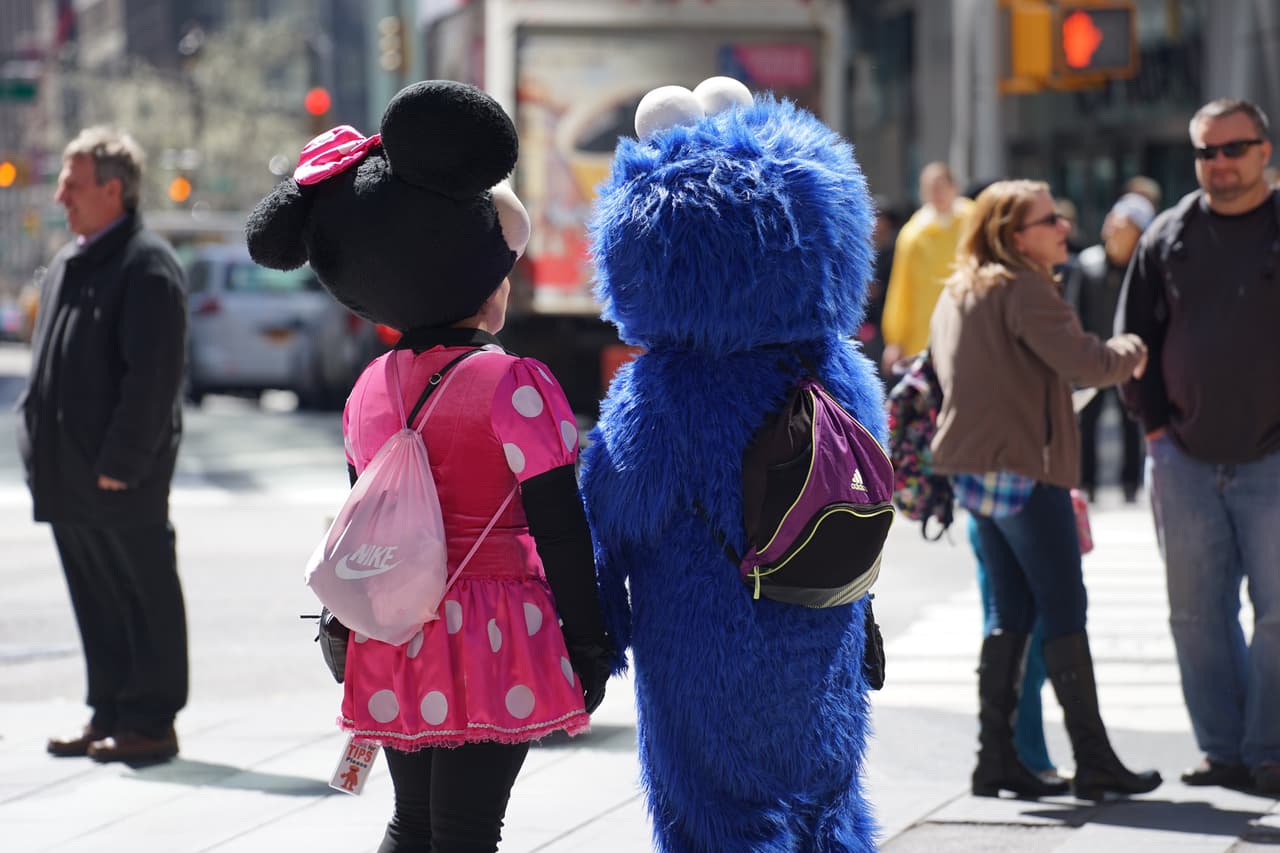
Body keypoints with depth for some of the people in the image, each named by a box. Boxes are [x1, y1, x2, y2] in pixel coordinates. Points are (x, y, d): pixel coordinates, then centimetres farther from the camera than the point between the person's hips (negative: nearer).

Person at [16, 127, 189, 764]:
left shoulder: (147, 265, -13)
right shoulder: (67, 264, 16)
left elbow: (153, 376, -18)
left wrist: (120, 462, -20)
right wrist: (36, 445, 14)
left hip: (123, 479, -9)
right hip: (69, 474, 9)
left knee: (145, 597, 0)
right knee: (94, 600, 13)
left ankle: (149, 723, 5)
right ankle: (109, 715, 21)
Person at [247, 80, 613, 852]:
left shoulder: (371, 388, 7)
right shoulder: (512, 385, -13)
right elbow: (559, 528, -12)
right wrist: (589, 645, -5)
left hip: (397, 636, 6)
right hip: (492, 638, -6)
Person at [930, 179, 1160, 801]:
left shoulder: (957, 292, 15)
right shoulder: (1023, 289, -13)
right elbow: (1085, 363, -19)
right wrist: (1131, 351, 1)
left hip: (975, 469, 9)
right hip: (1023, 469, -9)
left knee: (1013, 613, 12)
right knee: (1064, 610, -4)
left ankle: (996, 759, 11)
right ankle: (1094, 762, -2)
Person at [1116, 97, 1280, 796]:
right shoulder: (1168, 236, 7)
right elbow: (1134, 334, 13)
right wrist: (1155, 422, 6)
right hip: (1187, 460, 3)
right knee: (1196, 613, 6)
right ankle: (1223, 751, 15)